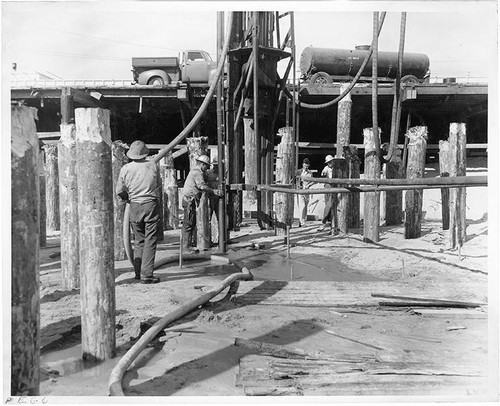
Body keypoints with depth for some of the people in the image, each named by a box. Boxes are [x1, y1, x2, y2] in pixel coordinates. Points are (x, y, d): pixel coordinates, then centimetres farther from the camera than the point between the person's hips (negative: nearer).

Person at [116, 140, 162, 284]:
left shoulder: (125, 169, 0)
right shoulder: (153, 166, -2)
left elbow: (120, 191, 6)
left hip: (135, 206, 2)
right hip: (152, 204, -2)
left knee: (139, 240, 16)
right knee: (150, 241, 1)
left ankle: (138, 272, 20)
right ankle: (146, 275, 0)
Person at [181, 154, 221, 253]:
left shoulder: (194, 171, 21)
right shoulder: (198, 172, -12)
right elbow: (202, 186, -24)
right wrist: (214, 191, -20)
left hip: (188, 199, 11)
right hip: (190, 200, -11)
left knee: (191, 223, 13)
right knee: (189, 224, -8)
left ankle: (185, 245, 18)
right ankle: (187, 247, -5)